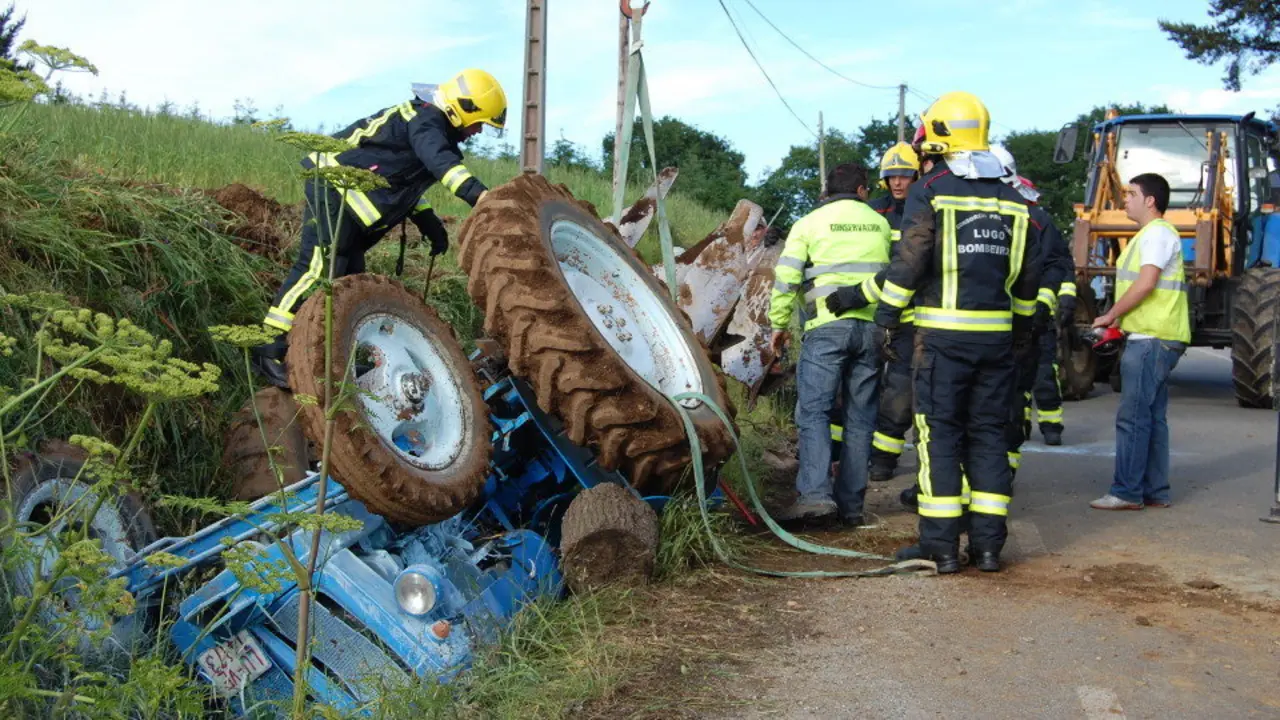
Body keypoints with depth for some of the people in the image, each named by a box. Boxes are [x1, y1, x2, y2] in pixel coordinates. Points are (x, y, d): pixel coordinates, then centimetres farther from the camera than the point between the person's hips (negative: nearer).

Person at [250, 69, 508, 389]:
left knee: (349, 273, 13)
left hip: (345, 195, 11)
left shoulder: (424, 119, 19)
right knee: (320, 265, -17)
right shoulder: (426, 120, -13)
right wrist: (477, 193, -49)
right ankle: (272, 350, -17)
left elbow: (407, 178, 25)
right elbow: (439, 160, -35)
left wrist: (429, 223, 17)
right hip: (333, 187, -11)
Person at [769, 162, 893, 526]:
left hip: (828, 326, -3)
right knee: (860, 417, 7)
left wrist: (779, 325, 10)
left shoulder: (809, 224, 5)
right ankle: (851, 503, 8)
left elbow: (786, 279, 0)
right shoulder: (880, 223, 16)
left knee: (813, 410, -5)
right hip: (872, 327, 3)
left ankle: (815, 493, -21)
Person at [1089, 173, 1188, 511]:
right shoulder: (1148, 235, 21)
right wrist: (1119, 320, 11)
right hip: (1150, 338, 11)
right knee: (1152, 417, 12)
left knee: (1132, 417, -9)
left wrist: (1111, 315, -11)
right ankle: (1154, 491, 16)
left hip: (1152, 340, -11)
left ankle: (1127, 492, -6)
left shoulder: (1158, 233, -11)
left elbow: (1146, 283, -20)